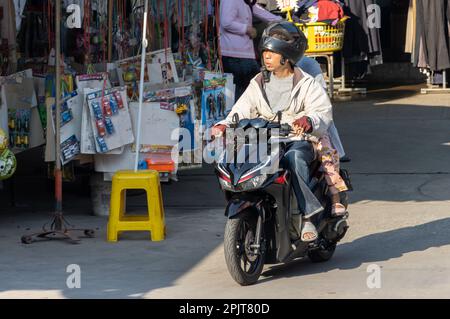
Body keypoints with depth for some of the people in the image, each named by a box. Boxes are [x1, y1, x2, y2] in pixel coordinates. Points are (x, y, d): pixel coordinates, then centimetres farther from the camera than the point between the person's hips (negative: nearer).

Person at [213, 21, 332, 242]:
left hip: (298, 141, -4)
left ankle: (306, 215, -40)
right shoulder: (258, 84, 19)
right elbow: (242, 110, 10)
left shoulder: (306, 84, 6)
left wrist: (308, 121, -30)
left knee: (294, 158, -38)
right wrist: (224, 125, -10)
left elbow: (323, 111, -7)